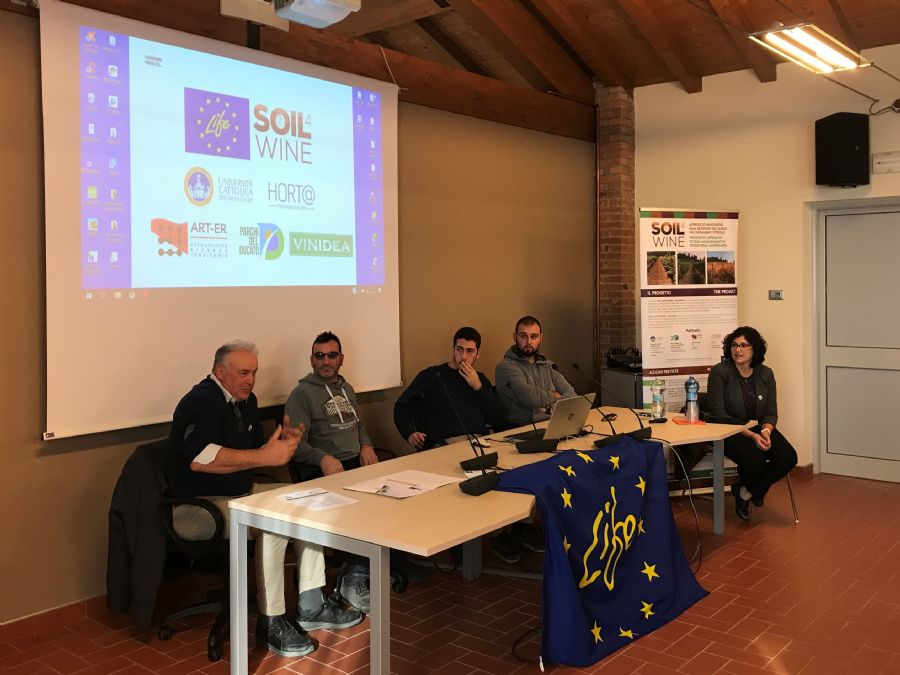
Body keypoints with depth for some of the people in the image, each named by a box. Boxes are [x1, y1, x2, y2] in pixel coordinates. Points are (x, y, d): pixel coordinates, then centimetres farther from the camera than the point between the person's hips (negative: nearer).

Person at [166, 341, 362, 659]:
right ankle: (270, 622, -17)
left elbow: (256, 449, 16)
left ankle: (311, 606, 3)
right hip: (198, 504, -10)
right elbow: (199, 459, -35)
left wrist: (283, 441, -7)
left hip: (241, 492, 10)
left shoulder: (245, 400, 10)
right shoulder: (201, 402, -19)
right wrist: (267, 456, -33)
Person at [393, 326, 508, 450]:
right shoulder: (431, 375, 13)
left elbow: (500, 420, 14)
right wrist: (410, 433, -6)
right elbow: (401, 406, 13)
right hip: (443, 443, -3)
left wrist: (478, 387, 5)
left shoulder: (480, 379, 23)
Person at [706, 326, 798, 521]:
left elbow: (771, 412, 6)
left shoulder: (765, 374, 4)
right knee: (755, 460, -32)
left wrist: (766, 431, -18)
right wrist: (751, 435, -23)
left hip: (759, 428, 5)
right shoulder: (720, 371, -11)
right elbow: (717, 412, -16)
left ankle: (746, 492, 2)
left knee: (788, 457, -20)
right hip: (729, 432, -5)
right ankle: (753, 491, 8)